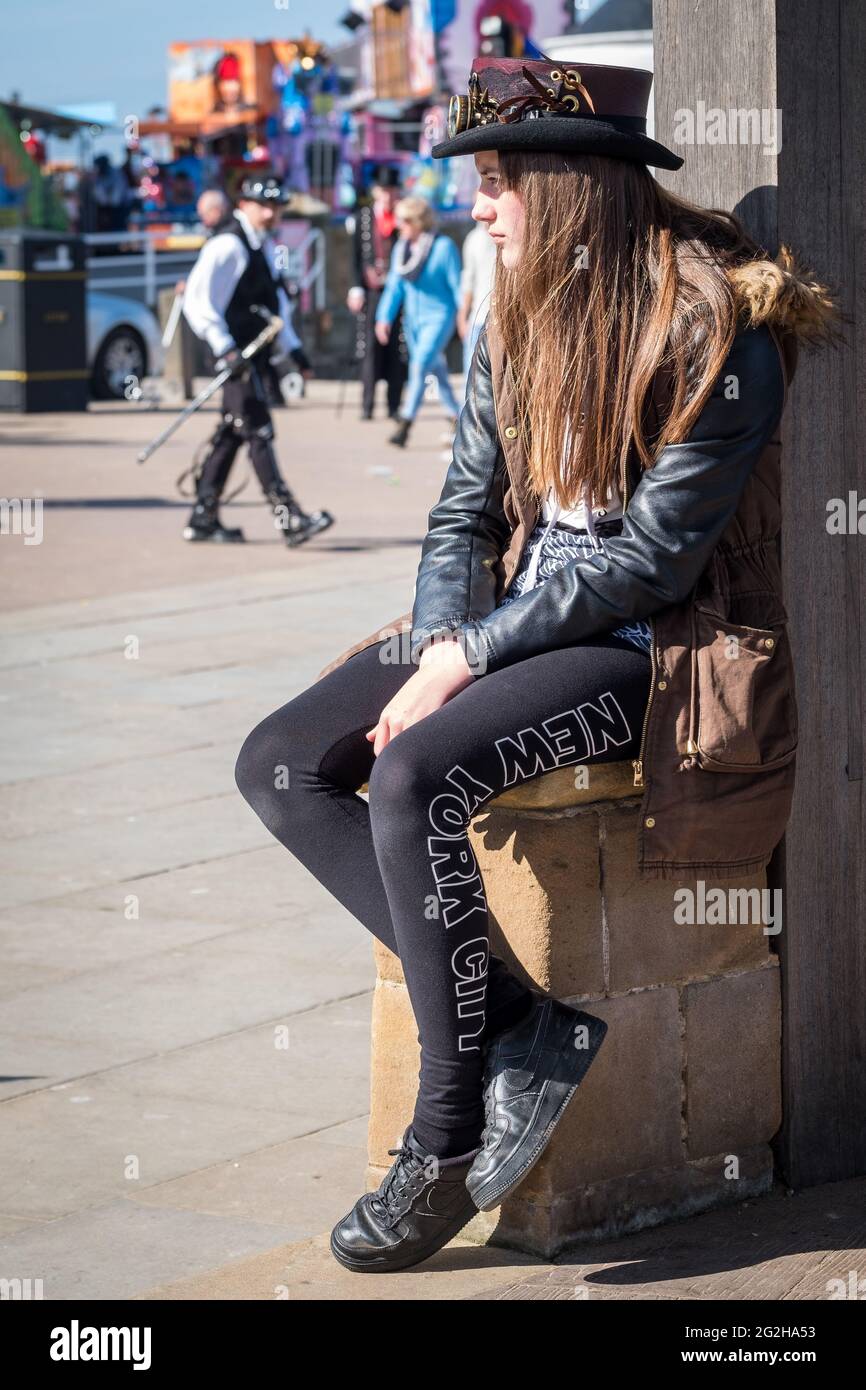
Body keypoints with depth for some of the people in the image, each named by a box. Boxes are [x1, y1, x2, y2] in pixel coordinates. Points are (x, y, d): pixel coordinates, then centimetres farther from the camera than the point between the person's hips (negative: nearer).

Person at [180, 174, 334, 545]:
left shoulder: (264, 246, 16)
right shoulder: (227, 245, -13)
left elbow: (275, 299, 27)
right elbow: (197, 300, -18)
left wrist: (293, 346, 18)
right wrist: (224, 349, -22)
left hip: (254, 352, 10)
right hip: (235, 353, -10)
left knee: (231, 433, 12)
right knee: (259, 433, -11)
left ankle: (203, 518, 17)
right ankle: (289, 518, -14)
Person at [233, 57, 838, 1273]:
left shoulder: (719, 328, -16)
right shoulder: (520, 316, 8)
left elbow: (649, 558, -18)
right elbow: (465, 509, 10)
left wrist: (468, 656, -19)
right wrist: (435, 651, -8)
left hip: (655, 647, -8)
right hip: (519, 619, 9)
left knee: (415, 778, -31)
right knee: (282, 766, -9)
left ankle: (450, 1139, -18)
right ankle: (522, 1028, -16)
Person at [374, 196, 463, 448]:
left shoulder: (444, 247, -11)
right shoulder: (401, 248, 6)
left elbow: (457, 284, -8)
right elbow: (394, 285, 10)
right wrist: (385, 317, 2)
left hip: (438, 316, -7)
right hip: (413, 318, 7)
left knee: (420, 366, -20)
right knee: (437, 371, 14)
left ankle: (405, 425, -24)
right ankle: (457, 416, 30)